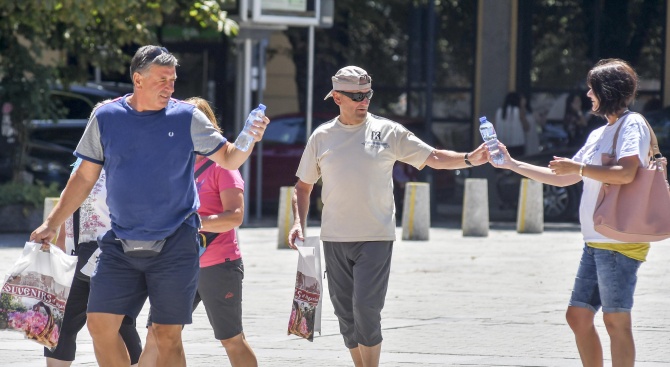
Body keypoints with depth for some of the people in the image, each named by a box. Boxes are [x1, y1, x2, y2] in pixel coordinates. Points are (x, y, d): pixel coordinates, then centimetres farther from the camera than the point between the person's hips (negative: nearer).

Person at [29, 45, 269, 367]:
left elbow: (228, 159, 2)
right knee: (100, 325, -6)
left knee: (167, 336, 0)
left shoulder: (187, 117, -1)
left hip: (175, 245, -2)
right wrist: (52, 224, 6)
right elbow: (85, 177, 9)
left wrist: (249, 140, -18)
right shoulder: (106, 117, 3)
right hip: (120, 245, 2)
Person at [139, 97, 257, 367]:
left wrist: (200, 222, -32)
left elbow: (235, 215, -18)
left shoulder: (220, 165, -7)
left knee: (232, 341, 0)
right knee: (156, 336, 1)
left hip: (219, 265, -6)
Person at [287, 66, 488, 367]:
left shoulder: (387, 132, 1)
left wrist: (469, 159, -18)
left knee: (366, 308, -14)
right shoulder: (322, 136, 7)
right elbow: (303, 186, 15)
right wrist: (298, 223, 1)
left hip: (376, 237, -3)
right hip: (334, 239, 3)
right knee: (346, 315, 6)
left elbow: (434, 158, -1)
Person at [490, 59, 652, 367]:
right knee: (578, 316, 9)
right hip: (595, 243, 10)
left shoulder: (632, 125, -6)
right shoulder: (599, 134, 21)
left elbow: (626, 173, -23)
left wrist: (578, 167, -14)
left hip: (619, 242, -10)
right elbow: (563, 179, 27)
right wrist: (512, 164, 26)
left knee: (616, 320, -10)